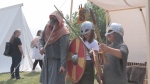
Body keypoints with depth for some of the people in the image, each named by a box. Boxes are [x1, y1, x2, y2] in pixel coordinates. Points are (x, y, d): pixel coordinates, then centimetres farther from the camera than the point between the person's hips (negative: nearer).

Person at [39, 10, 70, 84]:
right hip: (47, 60, 7)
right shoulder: (47, 27, 0)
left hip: (57, 61, -7)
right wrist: (41, 47, -12)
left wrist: (63, 65, -31)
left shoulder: (63, 32, -22)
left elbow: (64, 49, -26)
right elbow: (42, 39, 11)